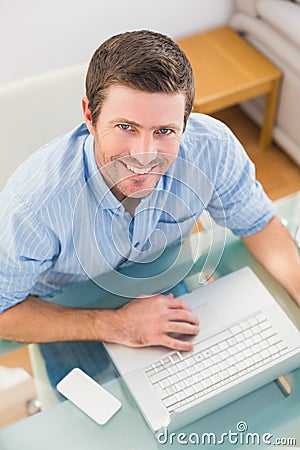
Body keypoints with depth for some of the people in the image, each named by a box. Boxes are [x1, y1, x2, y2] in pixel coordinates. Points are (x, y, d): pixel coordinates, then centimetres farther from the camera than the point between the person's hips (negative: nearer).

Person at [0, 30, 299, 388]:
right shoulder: (34, 206, -39)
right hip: (68, 314, -2)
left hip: (165, 287, 3)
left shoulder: (213, 148, -28)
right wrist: (113, 326, -33)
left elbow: (258, 224, -9)